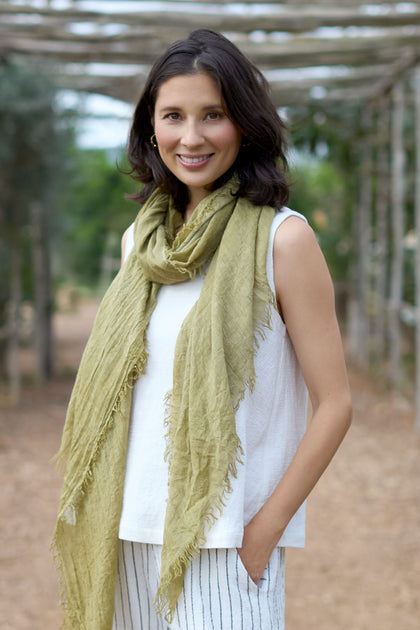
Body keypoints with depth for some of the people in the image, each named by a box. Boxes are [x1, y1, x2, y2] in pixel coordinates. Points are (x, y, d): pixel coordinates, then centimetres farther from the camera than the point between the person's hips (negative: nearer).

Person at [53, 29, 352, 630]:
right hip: (134, 531, 5)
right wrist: (90, 509, 8)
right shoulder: (140, 241, 8)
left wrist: (265, 531, -13)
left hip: (225, 538, -5)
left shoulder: (283, 238, -9)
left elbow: (334, 405, -10)